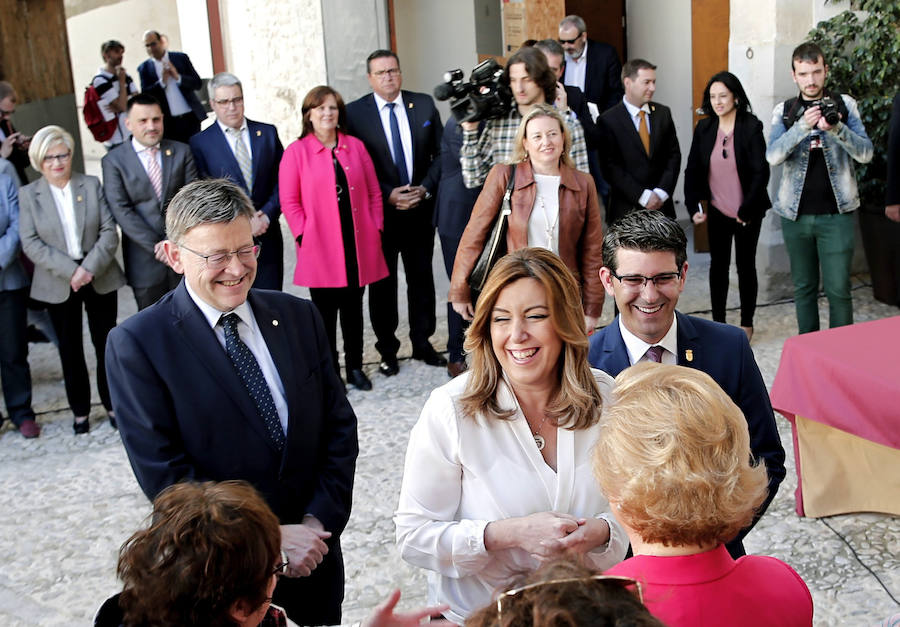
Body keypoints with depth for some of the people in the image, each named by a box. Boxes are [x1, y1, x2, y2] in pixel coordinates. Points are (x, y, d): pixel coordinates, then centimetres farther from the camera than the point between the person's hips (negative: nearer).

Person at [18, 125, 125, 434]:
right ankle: (80, 411, 21)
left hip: (99, 279, 0)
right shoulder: (28, 194, 0)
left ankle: (112, 404, 21)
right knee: (70, 348, 9)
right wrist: (70, 271, -18)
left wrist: (89, 268, -16)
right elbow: (31, 244, -8)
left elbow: (109, 232, -4)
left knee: (106, 343, 6)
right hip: (58, 284, 0)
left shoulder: (92, 185, 1)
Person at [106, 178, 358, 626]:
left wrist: (319, 521, -10)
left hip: (314, 554, 4)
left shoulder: (299, 316, -1)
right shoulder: (137, 344, -13)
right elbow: (163, 475, -16)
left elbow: (339, 426, 2)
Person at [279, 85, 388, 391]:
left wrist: (376, 228, 2)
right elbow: (289, 200, -3)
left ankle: (355, 368, 23)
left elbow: (373, 192, 10)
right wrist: (304, 235, -10)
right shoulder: (297, 151, 0)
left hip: (358, 245, 3)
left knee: (353, 308, 12)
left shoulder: (355, 147, 9)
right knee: (325, 312, 4)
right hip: (320, 249, -3)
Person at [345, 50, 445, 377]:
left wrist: (425, 188, -7)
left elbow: (440, 153, 6)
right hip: (379, 212, -2)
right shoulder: (354, 113, -4)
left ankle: (422, 343, 24)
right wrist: (388, 195, -14)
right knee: (382, 284, 6)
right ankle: (387, 350, 18)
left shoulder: (424, 105, 4)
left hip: (420, 208, 2)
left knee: (422, 278, 11)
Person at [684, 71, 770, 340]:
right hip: (717, 211, 3)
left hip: (747, 213, -3)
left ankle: (746, 323, 21)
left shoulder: (751, 127, -11)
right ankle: (718, 322, 21)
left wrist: (747, 210, -15)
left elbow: (761, 172, -13)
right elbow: (692, 169, 6)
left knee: (746, 265, 8)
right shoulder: (704, 128, 1)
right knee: (718, 265, 10)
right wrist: (693, 207, -2)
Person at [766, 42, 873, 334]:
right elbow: (773, 156, -9)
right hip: (795, 213, 1)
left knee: (838, 289, -5)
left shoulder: (844, 105, 5)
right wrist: (802, 126, -24)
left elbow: (866, 153, -5)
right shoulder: (784, 110, 6)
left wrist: (837, 129, -22)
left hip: (835, 213, -1)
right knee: (803, 288, 9)